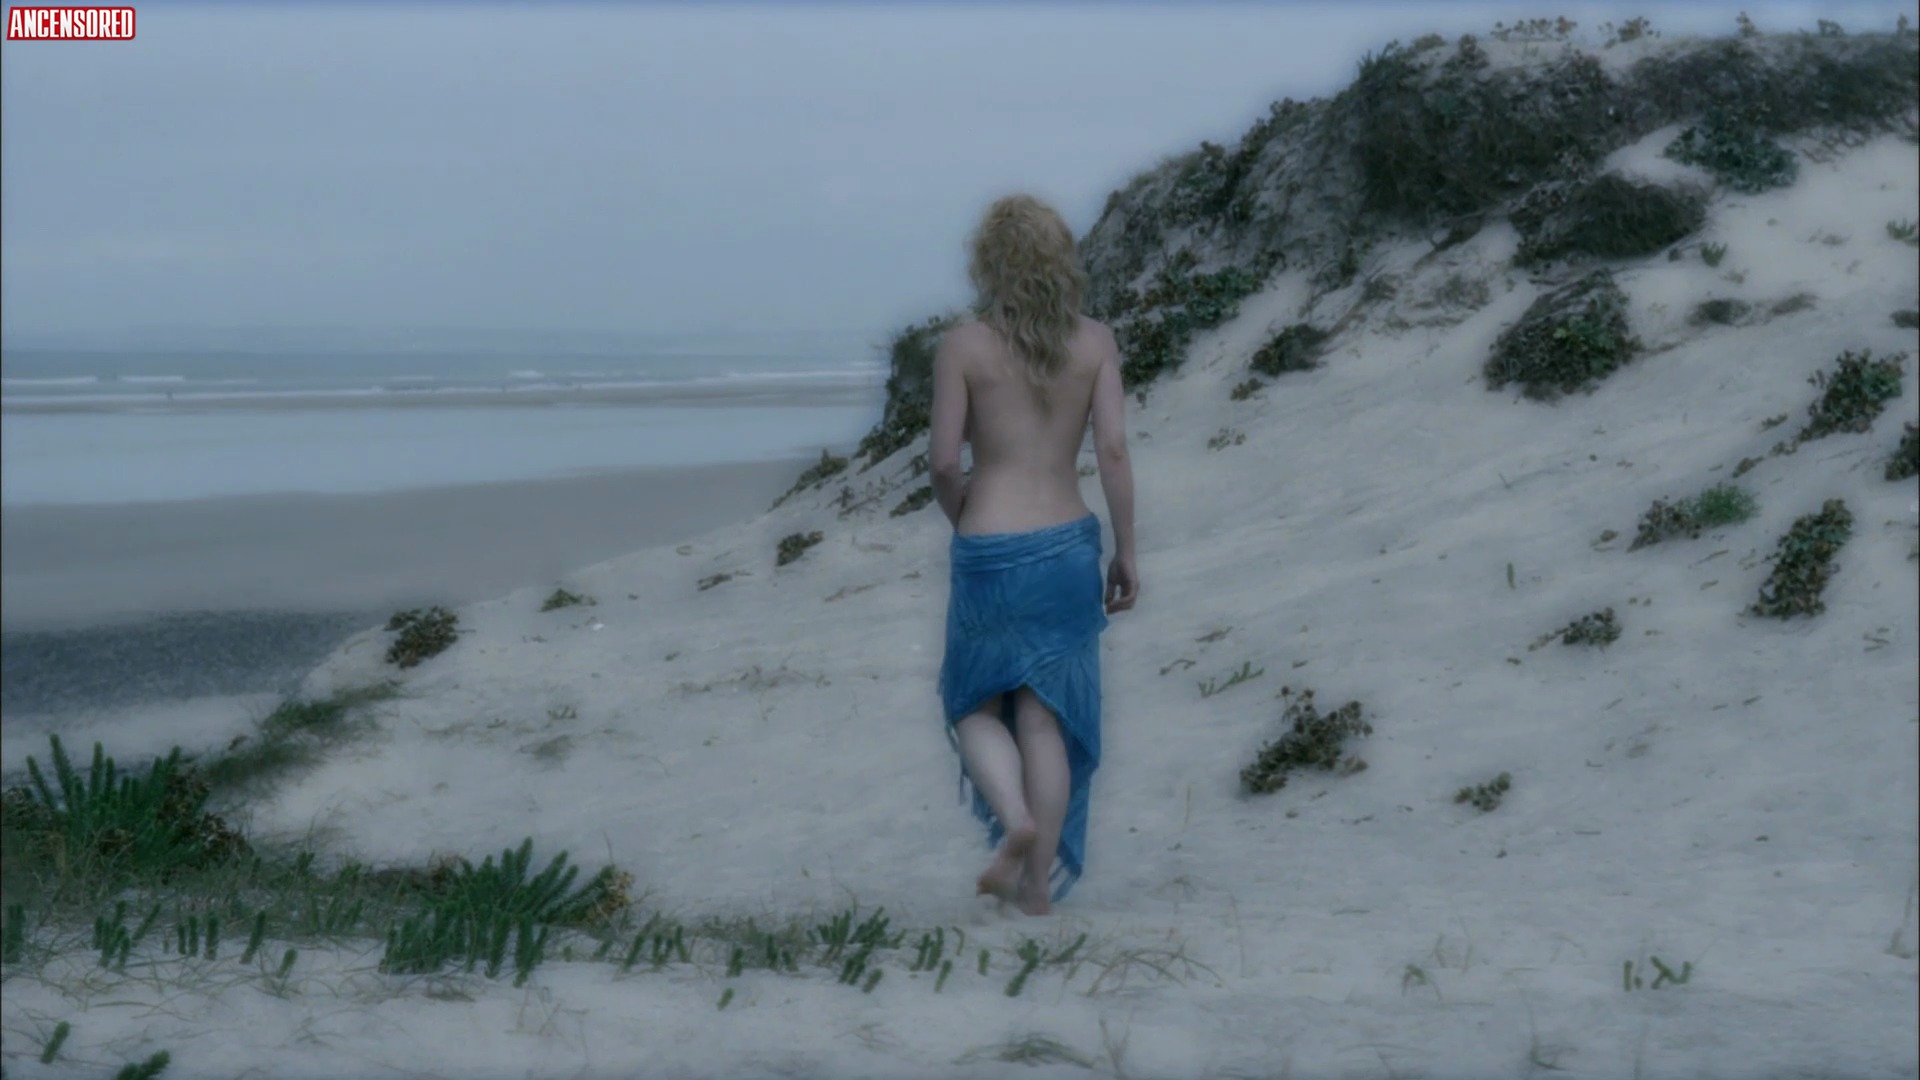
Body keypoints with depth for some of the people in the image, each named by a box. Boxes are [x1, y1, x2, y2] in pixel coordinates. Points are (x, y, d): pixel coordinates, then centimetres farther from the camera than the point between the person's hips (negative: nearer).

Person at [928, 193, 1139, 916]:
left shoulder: (964, 346, -6)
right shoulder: (1094, 343, 1)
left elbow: (943, 461, -8)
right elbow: (1114, 450, -4)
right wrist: (1127, 553, 2)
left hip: (990, 554, -2)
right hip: (1069, 547, 2)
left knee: (975, 706, 17)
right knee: (1046, 718, 12)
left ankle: (1017, 821, -8)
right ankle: (1039, 881, 14)